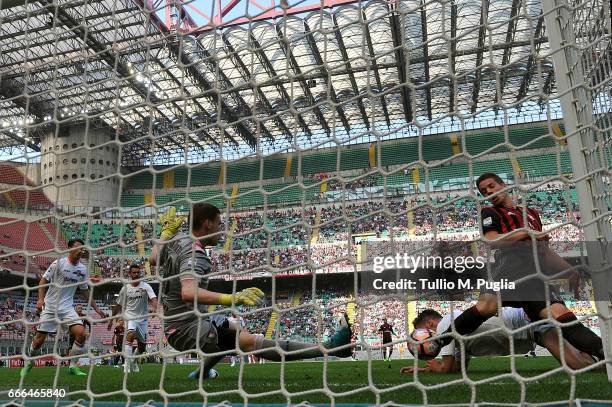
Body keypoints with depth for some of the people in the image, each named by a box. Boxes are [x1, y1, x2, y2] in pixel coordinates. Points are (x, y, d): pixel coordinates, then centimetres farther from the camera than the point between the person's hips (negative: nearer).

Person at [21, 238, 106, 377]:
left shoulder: (83, 269, 5)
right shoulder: (59, 263, -8)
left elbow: (85, 291, 14)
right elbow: (43, 280, -3)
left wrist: (96, 308, 12)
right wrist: (41, 299, -18)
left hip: (68, 307, 3)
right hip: (50, 307, -3)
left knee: (81, 333, -15)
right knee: (39, 339, 1)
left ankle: (73, 366, 0)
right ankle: (28, 363, 32)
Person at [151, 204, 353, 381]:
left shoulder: (177, 239, 5)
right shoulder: (194, 254, -22)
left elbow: (155, 258, 26)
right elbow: (188, 292, -41)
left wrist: (166, 231, 32)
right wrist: (230, 298, -50)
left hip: (175, 322, 11)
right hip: (188, 329, -10)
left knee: (235, 330, 30)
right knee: (251, 341, -24)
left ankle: (202, 372, 45)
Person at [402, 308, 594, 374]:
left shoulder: (444, 324, -6)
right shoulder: (455, 321, 20)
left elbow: (446, 367, -8)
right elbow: (459, 366, 23)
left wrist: (434, 366, 16)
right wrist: (421, 368, 21)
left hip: (526, 319, -8)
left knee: (582, 365, -22)